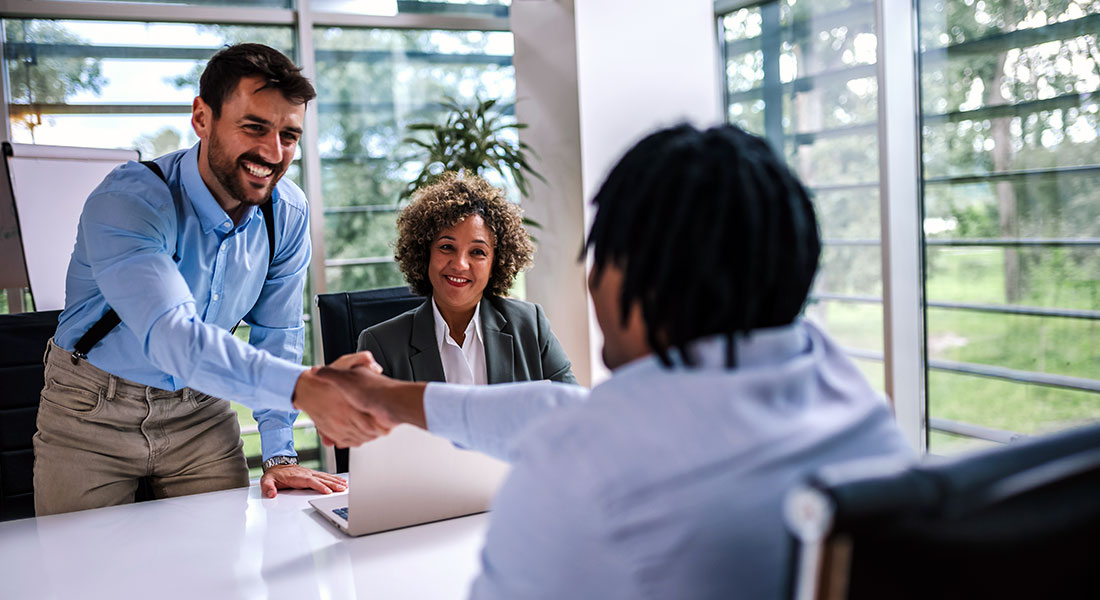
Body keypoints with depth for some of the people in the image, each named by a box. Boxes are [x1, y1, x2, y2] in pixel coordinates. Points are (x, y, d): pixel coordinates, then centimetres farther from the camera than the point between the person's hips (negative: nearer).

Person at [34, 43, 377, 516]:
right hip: (93, 412, -4)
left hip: (200, 407, 4)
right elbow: (173, 337, -44)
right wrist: (301, 386, -58)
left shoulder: (288, 212, -11)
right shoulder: (125, 202, -29)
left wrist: (279, 455, -8)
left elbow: (277, 333, -2)